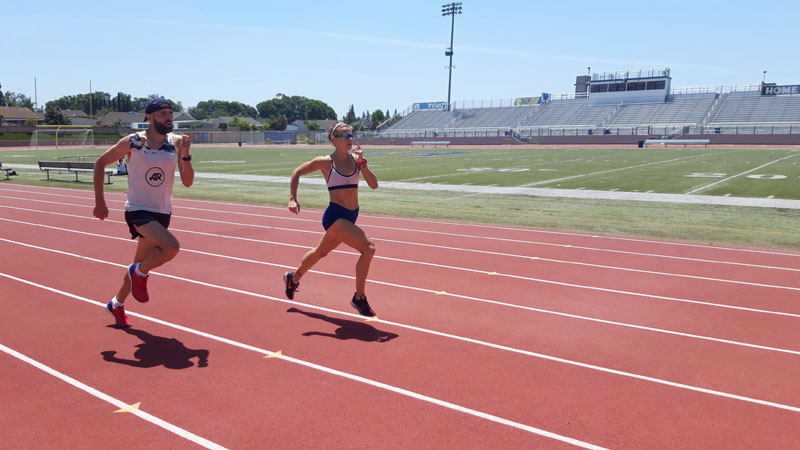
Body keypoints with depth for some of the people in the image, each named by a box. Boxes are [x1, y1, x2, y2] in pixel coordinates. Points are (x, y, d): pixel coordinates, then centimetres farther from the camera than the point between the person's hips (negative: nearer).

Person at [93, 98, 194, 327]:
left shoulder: (176, 143, -1)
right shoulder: (132, 142, -10)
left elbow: (188, 182, -3)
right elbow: (100, 163, 2)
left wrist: (185, 155, -20)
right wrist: (99, 201, -2)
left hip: (162, 213, 5)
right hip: (138, 211, -5)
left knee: (140, 264, 16)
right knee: (172, 247, -28)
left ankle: (117, 304, 39)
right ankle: (140, 274, 0)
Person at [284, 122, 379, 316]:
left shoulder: (356, 159, 3)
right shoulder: (325, 162, -9)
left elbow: (374, 185, -5)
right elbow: (297, 172, 4)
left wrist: (362, 163, -14)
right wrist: (292, 198, -2)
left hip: (350, 217, 6)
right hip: (335, 215, -6)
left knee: (320, 252, 25)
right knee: (368, 248, -21)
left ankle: (293, 278, 51)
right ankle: (359, 298, -9)